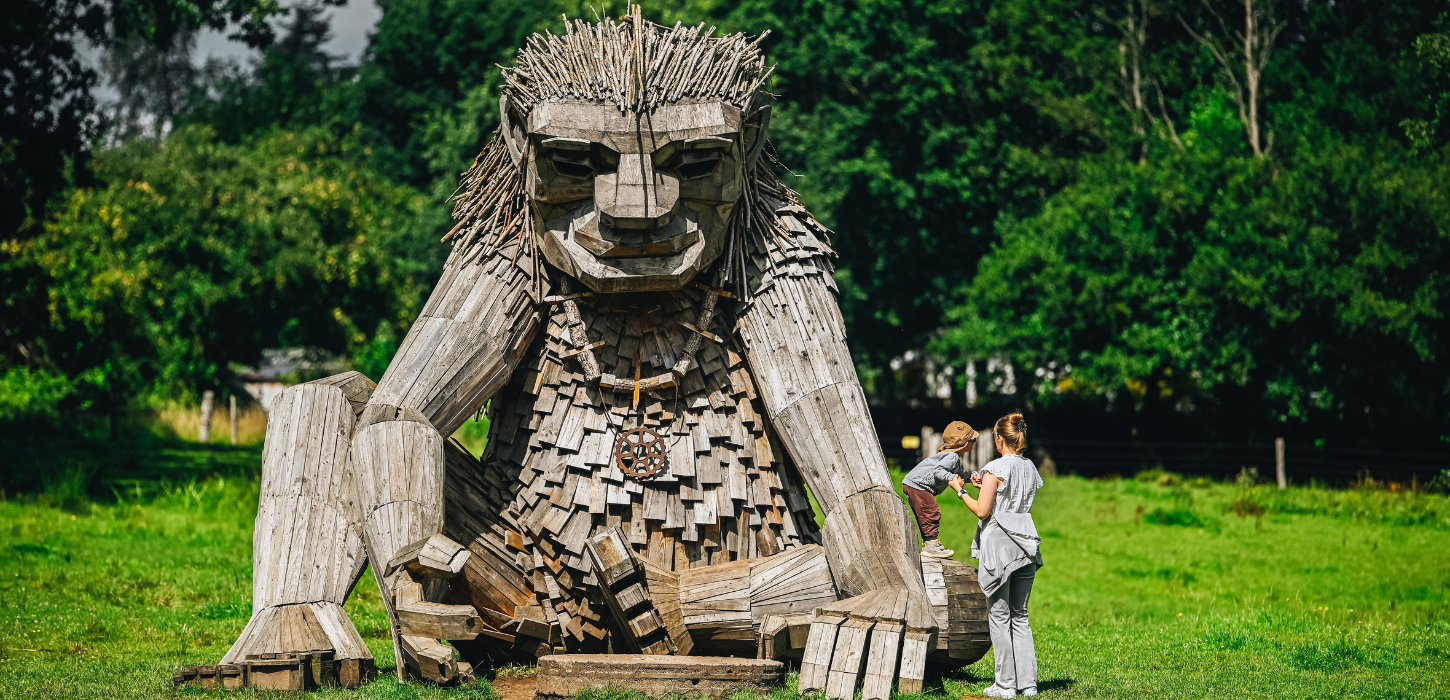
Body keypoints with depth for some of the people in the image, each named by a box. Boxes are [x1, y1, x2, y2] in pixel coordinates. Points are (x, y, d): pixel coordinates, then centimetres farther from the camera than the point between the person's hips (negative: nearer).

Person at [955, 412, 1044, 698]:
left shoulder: (996, 468, -10)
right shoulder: (1031, 469, 11)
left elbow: (982, 511, -11)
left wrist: (961, 492, 4)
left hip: (998, 545, -6)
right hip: (1025, 544, 6)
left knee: (999, 617, 0)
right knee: (1020, 616, 12)